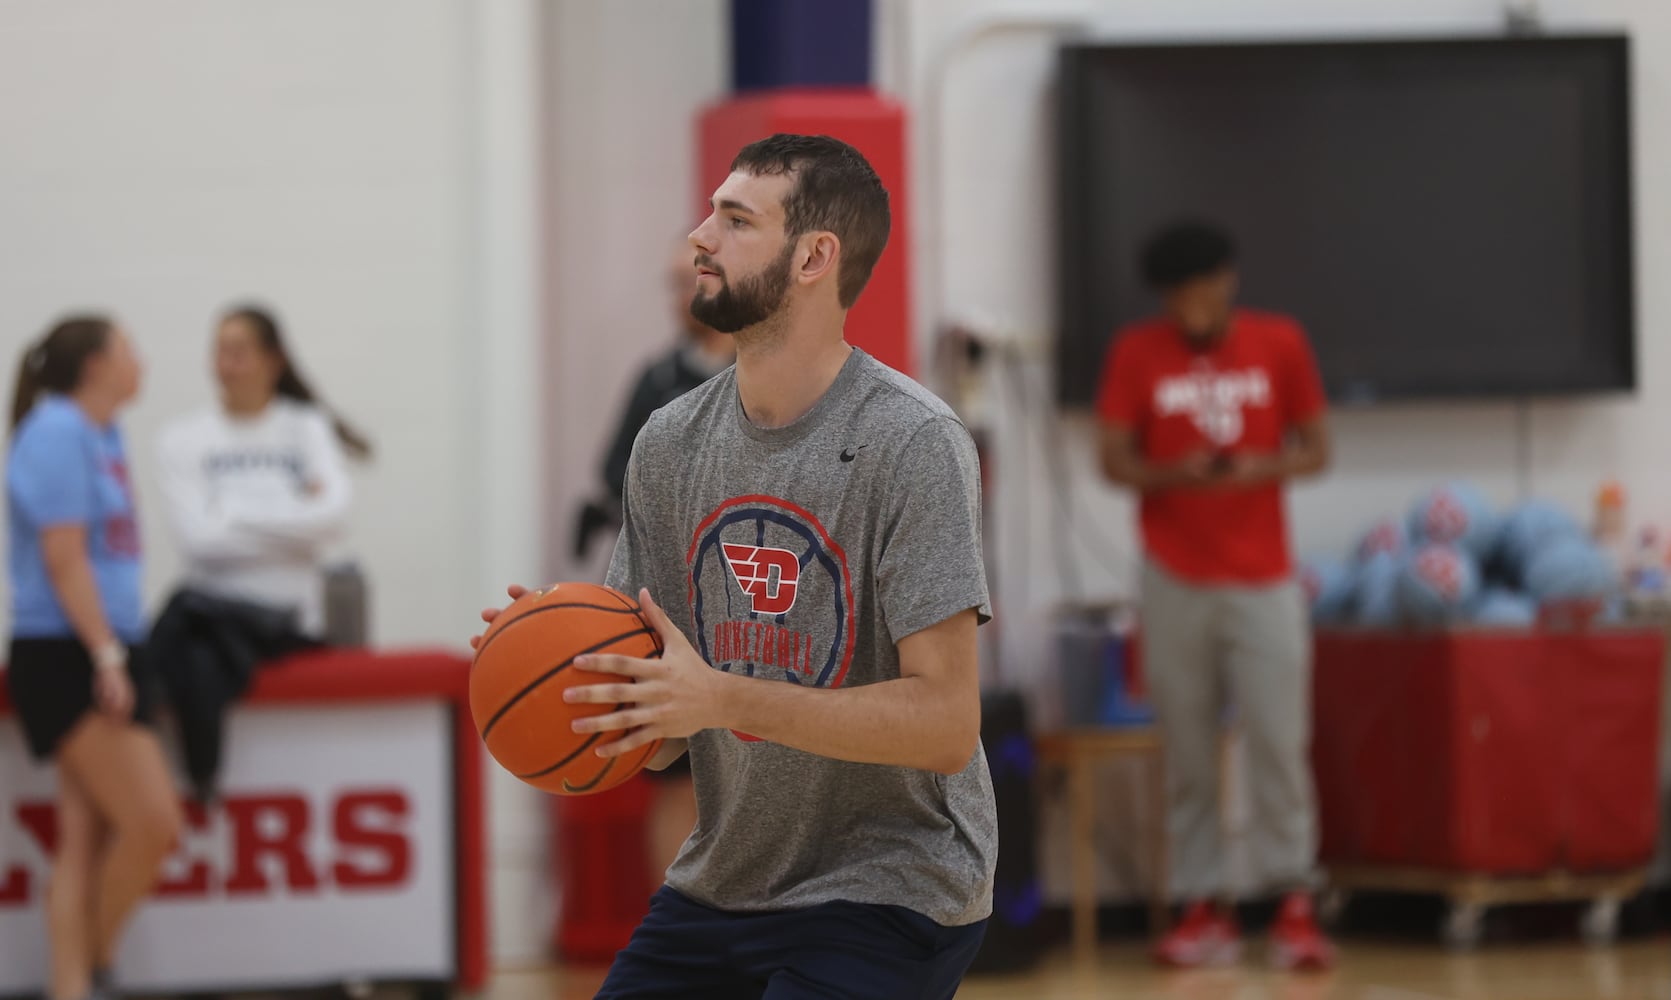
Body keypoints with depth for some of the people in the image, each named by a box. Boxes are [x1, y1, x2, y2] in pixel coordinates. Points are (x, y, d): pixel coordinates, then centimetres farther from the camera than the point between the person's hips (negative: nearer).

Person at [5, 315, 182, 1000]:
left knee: (88, 839, 6)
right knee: (152, 823, -13)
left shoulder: (101, 434, 16)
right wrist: (107, 655, -21)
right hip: (65, 658, -10)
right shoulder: (57, 434, -12)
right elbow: (63, 558, -18)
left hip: (101, 657, 10)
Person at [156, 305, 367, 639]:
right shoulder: (182, 439, 1)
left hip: (292, 611, 1)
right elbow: (198, 536, -10)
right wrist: (300, 509, -6)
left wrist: (236, 515, -10)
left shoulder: (307, 427, 5)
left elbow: (333, 517, -9)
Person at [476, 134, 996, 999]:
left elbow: (945, 723, -22)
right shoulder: (670, 442, 3)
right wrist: (577, 670, -16)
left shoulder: (911, 442, -17)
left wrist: (722, 697, -30)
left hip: (887, 891, -6)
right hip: (723, 885, 6)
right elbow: (659, 733, 7)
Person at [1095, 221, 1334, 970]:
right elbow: (1114, 461, 1)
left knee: (1280, 742, -6)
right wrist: (1172, 475, -19)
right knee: (1187, 752, 0)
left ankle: (1294, 906, 0)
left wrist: (1265, 469, -14)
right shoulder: (1137, 353, 1)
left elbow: (1316, 450, 7)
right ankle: (1202, 909, 5)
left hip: (1263, 578, 0)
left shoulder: (1280, 344, 3)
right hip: (1176, 581, 0)